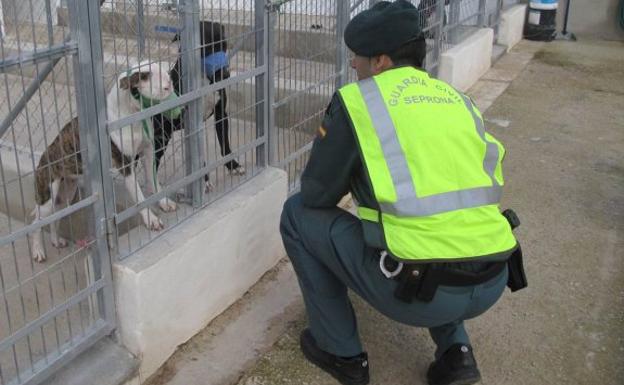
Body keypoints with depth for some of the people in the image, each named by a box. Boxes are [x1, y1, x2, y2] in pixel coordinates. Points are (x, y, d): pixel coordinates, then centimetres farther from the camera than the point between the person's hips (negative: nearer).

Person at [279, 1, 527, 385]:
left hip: (420, 288, -6)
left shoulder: (356, 99, 0)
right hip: (490, 282, 6)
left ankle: (342, 352, 21)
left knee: (299, 215, 14)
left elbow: (316, 195, 5)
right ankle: (455, 350, 22)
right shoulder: (457, 99, 17)